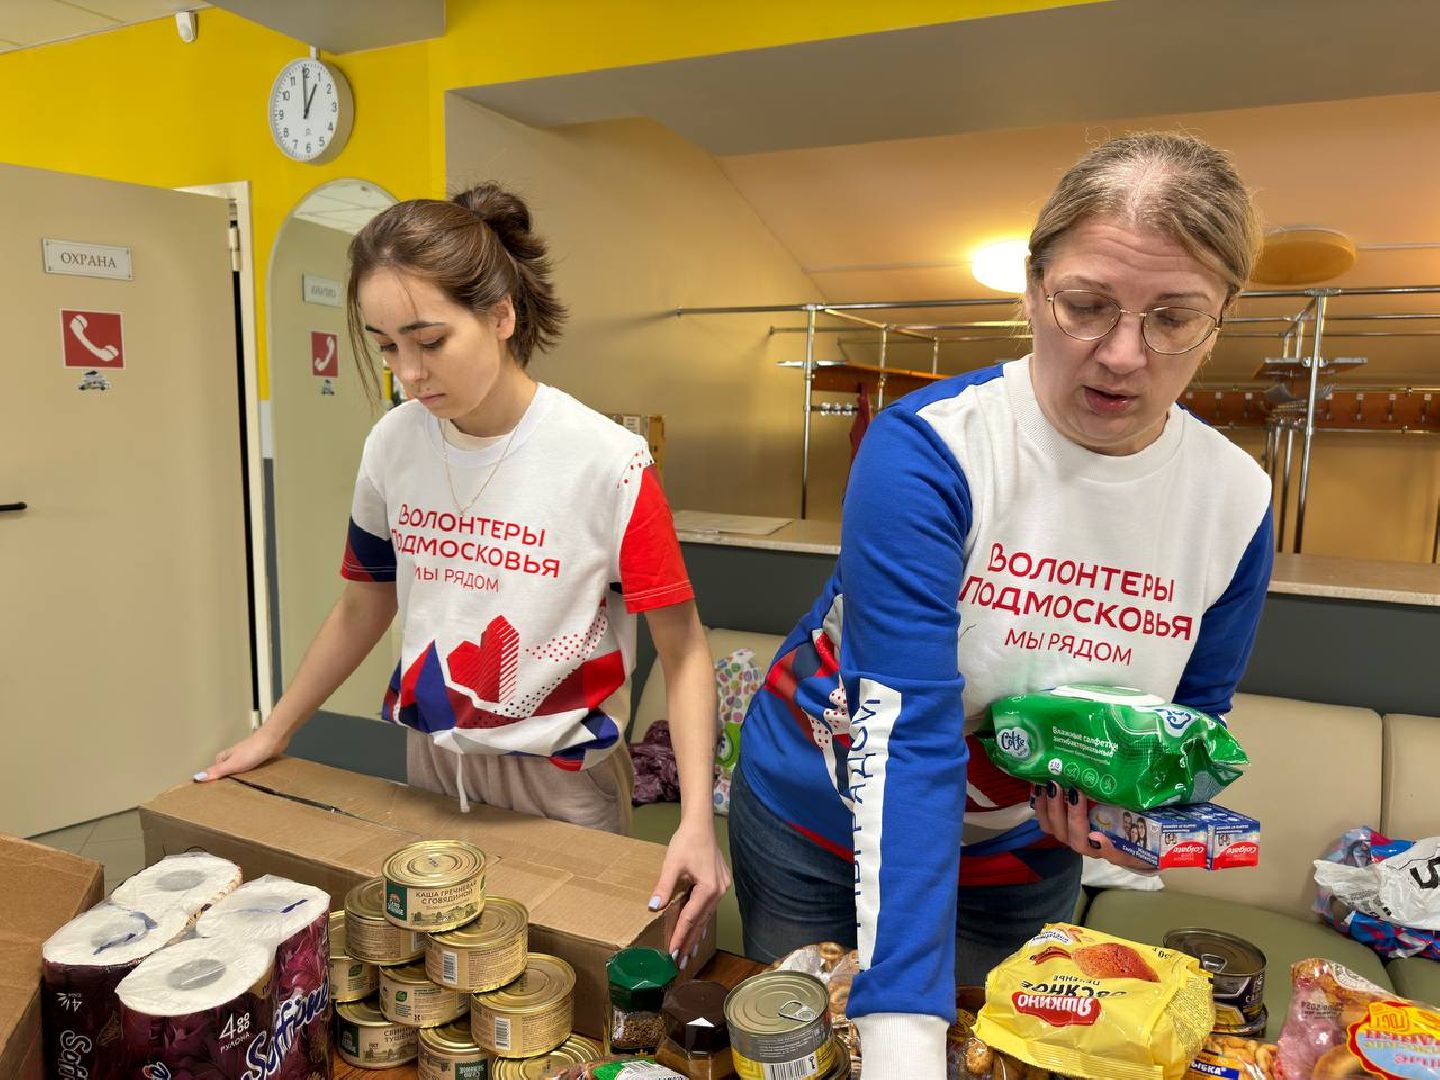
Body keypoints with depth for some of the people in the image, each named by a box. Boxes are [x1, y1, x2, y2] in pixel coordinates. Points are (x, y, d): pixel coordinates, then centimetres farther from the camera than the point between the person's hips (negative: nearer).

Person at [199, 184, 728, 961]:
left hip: (560, 777, -4)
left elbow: (683, 649, -15)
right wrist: (272, 735, 14)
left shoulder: (606, 463, -19)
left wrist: (696, 823, -23)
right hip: (430, 762, 4)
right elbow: (363, 607, 10)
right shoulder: (392, 446, -5)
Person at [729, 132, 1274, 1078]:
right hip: (822, 825, -2)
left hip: (1021, 859, 3)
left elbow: (1194, 716, 1)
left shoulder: (1237, 500, -13)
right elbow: (904, 732, -35)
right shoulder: (924, 450, -29)